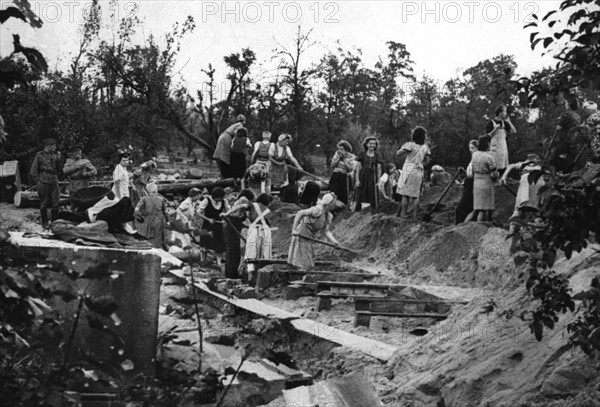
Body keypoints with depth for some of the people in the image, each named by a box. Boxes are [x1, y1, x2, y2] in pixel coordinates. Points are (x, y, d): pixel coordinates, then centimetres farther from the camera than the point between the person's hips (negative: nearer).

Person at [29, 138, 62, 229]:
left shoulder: (54, 155, 12)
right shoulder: (40, 155, -2)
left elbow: (59, 170, 12)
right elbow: (33, 171, -1)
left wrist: (58, 159, 1)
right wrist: (36, 180, -5)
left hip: (54, 183, 4)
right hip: (43, 183, -4)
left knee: (55, 204, 2)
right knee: (44, 204, 4)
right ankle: (44, 223, 15)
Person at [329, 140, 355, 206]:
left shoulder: (351, 156, -3)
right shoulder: (337, 153, 6)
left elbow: (350, 169, -12)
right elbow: (332, 165, 4)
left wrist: (344, 159, -12)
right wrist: (339, 158, -7)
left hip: (345, 177, -2)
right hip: (335, 177, 2)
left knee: (344, 196, -2)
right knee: (334, 194, -7)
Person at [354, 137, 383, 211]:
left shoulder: (377, 155, 7)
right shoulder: (362, 154, 4)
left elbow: (379, 169, 6)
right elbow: (357, 167, 2)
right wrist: (357, 180, -6)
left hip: (372, 178, 1)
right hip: (362, 177, -1)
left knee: (373, 198, -3)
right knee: (359, 197, -4)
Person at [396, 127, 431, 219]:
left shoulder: (410, 145, -8)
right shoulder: (425, 147, 7)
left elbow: (398, 153, -15)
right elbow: (427, 160, 5)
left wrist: (406, 153, 4)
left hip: (408, 170, -4)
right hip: (419, 172, 4)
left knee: (405, 195, 0)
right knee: (416, 195, 9)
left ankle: (403, 215, -3)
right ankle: (415, 216, 6)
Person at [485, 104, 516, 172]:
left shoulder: (504, 123, 9)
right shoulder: (491, 123, -5)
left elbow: (514, 131, 6)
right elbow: (488, 136, -9)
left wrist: (508, 122, 0)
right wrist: (495, 128, -17)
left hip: (503, 148, 5)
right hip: (494, 148, -5)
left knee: (503, 168, 3)